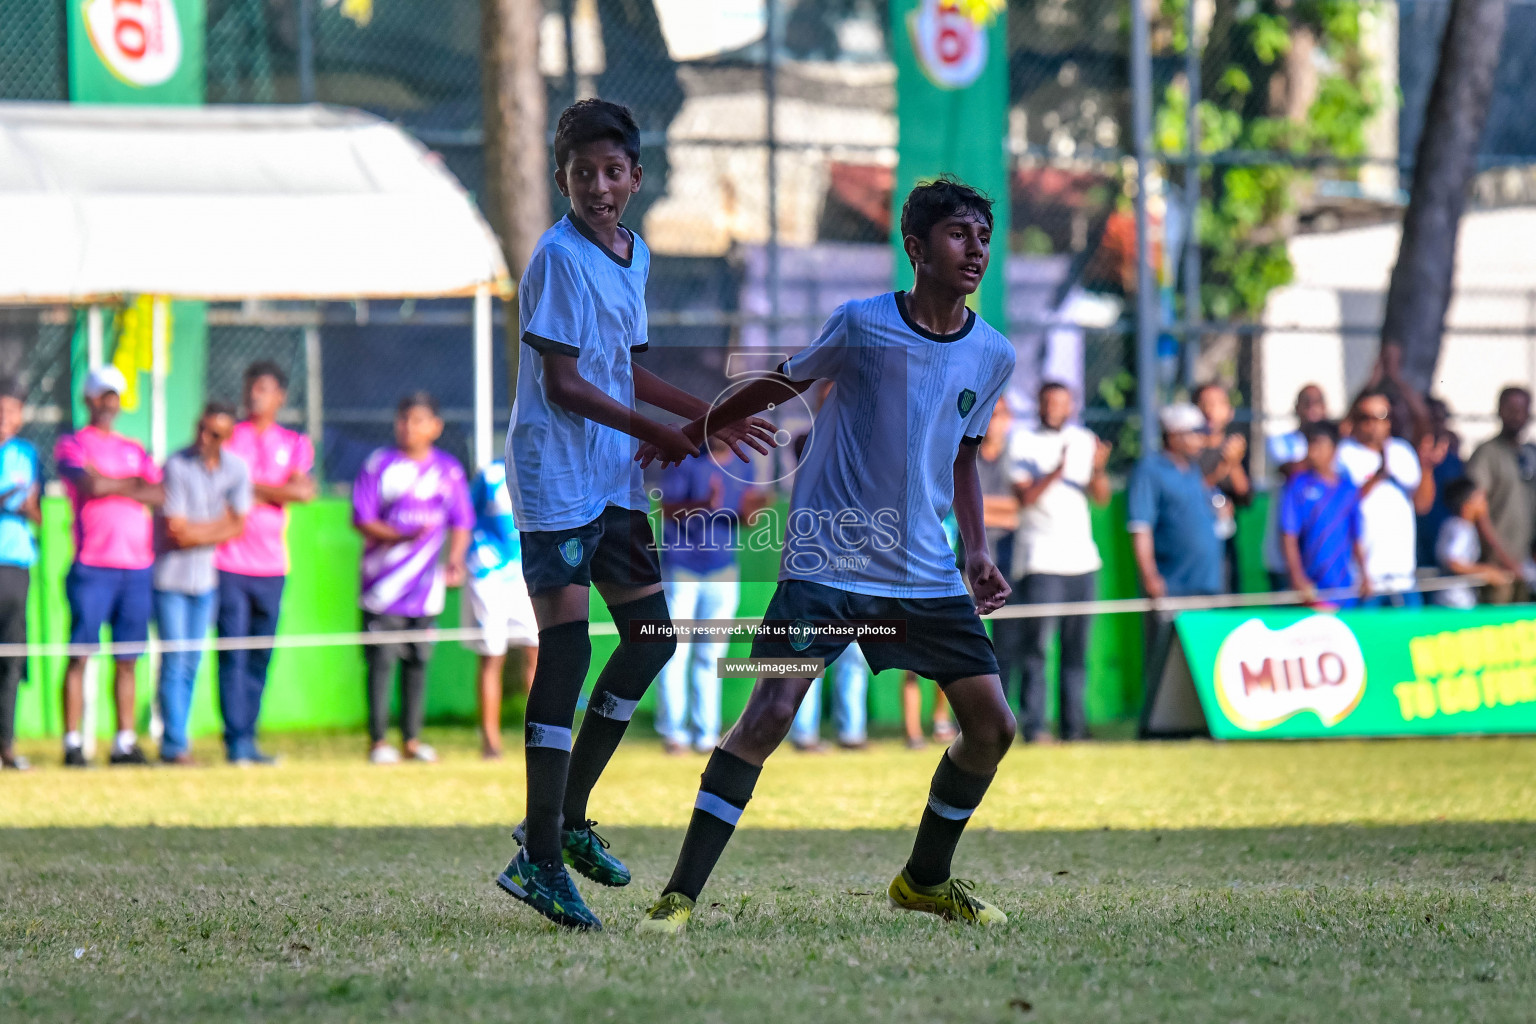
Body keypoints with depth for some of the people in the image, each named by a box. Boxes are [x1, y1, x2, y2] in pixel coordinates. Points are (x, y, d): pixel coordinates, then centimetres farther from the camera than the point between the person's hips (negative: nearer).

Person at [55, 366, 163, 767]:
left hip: (138, 565, 5)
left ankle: (125, 743, 8)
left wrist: (113, 485, -3)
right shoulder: (72, 445, 5)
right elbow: (90, 485, -13)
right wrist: (135, 485, 1)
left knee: (127, 659, 5)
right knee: (80, 655, -7)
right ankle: (73, 744, -8)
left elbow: (160, 493, 7)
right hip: (93, 566, -5)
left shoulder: (134, 450, 21)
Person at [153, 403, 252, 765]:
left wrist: (197, 534, -10)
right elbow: (176, 531, -16)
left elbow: (237, 528, 0)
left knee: (192, 663, 8)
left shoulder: (237, 468, 2)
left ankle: (176, 740, 15)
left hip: (207, 575, 5)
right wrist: (219, 525, -6)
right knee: (174, 660, -7)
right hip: (171, 575, -5)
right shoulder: (177, 466, -13)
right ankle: (174, 745, -7)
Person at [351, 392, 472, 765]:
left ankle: (412, 739, 16)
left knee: (418, 660, 8)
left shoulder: (449, 470, 9)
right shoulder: (379, 466, -1)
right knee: (382, 660, -4)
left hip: (427, 586, 3)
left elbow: (460, 524, 12)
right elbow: (361, 520, -5)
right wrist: (400, 536, -21)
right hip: (384, 585, -3)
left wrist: (455, 561, -5)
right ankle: (378, 741, 1)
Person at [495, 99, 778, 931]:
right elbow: (562, 385, -16)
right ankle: (540, 856, -13)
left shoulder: (634, 255, 13)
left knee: (651, 636, 11)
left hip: (612, 480, 9)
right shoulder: (559, 257, -13)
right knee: (567, 646, -13)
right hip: (554, 477, -9)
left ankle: (567, 818, 20)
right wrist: (660, 434, -9)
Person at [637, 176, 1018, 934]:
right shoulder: (861, 325, -8)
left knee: (992, 725, -1)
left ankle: (925, 879, 22)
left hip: (927, 577, 5)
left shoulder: (992, 356, 5)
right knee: (772, 710, -19)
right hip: (826, 561, -5)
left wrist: (976, 553, 9)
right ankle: (681, 894, -14)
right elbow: (782, 385, 8)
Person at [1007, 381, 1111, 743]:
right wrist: (1054, 474, -26)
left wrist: (1098, 470, -12)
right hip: (1040, 560, -5)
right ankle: (1034, 727, -11)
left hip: (1081, 559, 5)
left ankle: (1074, 727, 9)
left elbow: (1101, 497, 8)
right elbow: (1024, 497, -10)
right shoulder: (1024, 444, 1)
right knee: (1036, 645, -10)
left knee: (1077, 649, 5)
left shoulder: (1084, 441, 13)